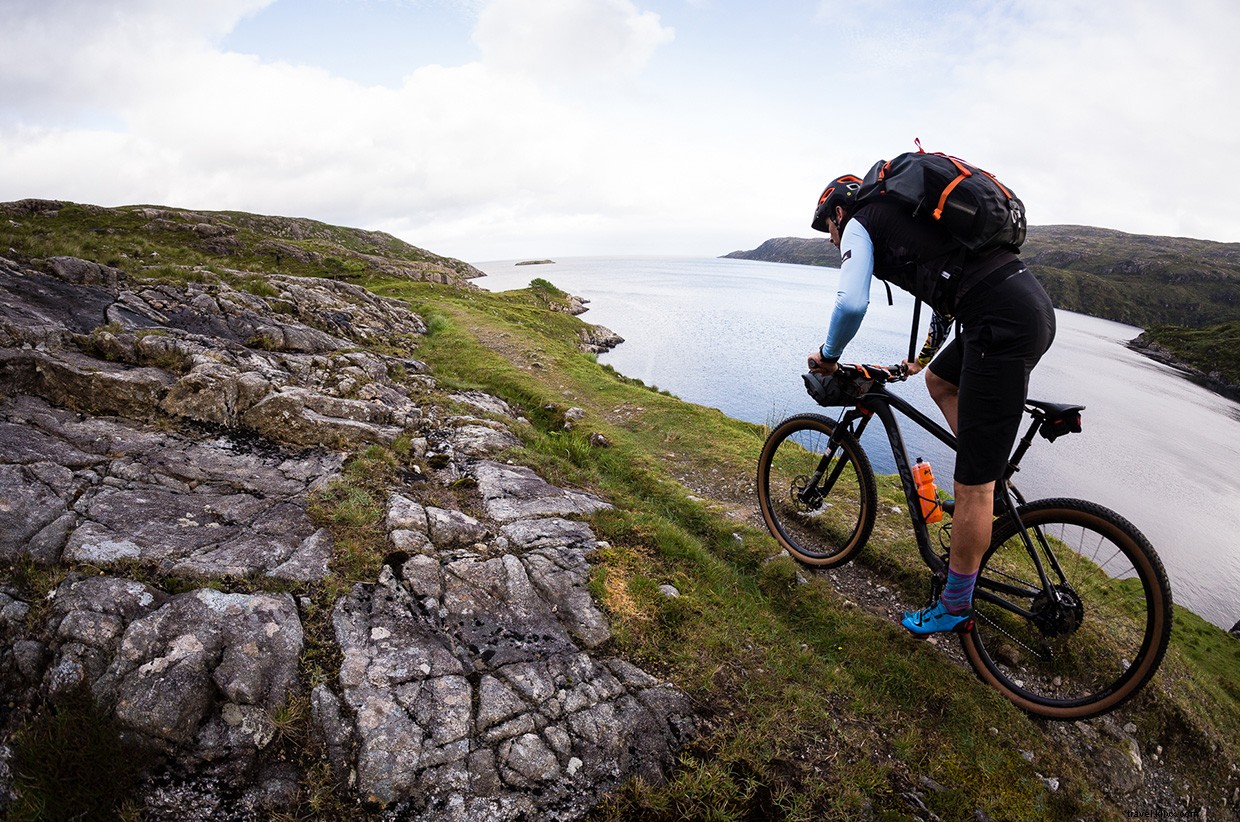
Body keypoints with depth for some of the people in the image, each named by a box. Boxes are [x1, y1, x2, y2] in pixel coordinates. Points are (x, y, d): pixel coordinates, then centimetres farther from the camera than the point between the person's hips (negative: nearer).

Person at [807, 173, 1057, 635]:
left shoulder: (860, 224, 5)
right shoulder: (906, 213, 30)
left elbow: (851, 303, -14)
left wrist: (828, 356, 5)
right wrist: (923, 356, 46)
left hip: (1003, 325, -10)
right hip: (1035, 303, 10)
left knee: (971, 488, -1)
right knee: (940, 382, 33)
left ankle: (955, 607, 14)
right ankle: (991, 498, 29)